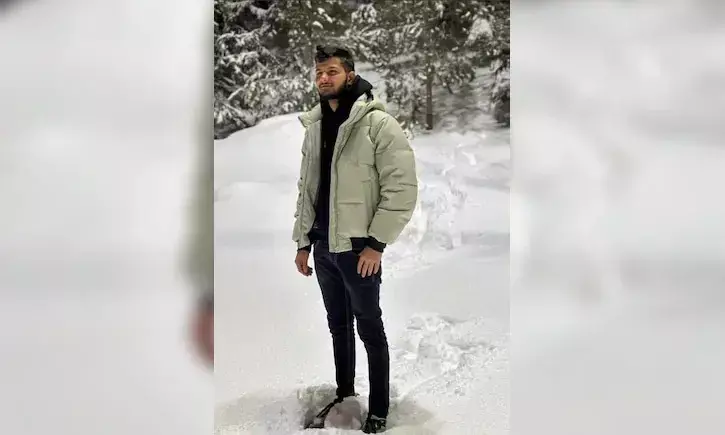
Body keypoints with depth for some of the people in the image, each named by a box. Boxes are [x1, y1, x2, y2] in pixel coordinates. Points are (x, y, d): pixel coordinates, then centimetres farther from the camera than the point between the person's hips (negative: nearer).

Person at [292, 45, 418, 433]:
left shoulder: (378, 123, -11)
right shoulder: (313, 127, 9)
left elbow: (402, 187, -14)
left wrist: (376, 243, -16)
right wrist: (302, 241, 11)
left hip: (358, 245, -6)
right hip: (323, 245, 6)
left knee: (369, 329, 6)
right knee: (338, 325, 18)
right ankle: (343, 394, 35)